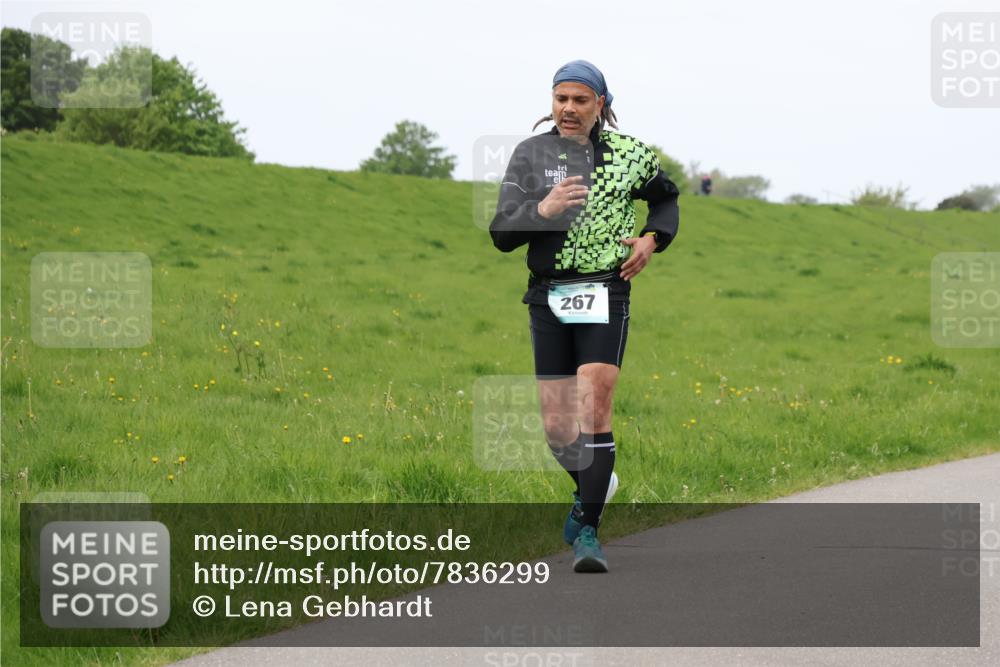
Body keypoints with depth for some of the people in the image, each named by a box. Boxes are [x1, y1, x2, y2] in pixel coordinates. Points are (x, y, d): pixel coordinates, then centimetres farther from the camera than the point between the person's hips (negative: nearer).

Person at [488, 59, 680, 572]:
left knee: (594, 404, -18)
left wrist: (652, 240, 6)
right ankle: (592, 486, 35)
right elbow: (501, 234, -2)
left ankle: (588, 532, -16)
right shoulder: (529, 155, 4)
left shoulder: (629, 154, 6)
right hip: (547, 298, 2)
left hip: (605, 294, -1)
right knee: (557, 428, 2)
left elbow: (666, 199, 26)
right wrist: (542, 210, -20)